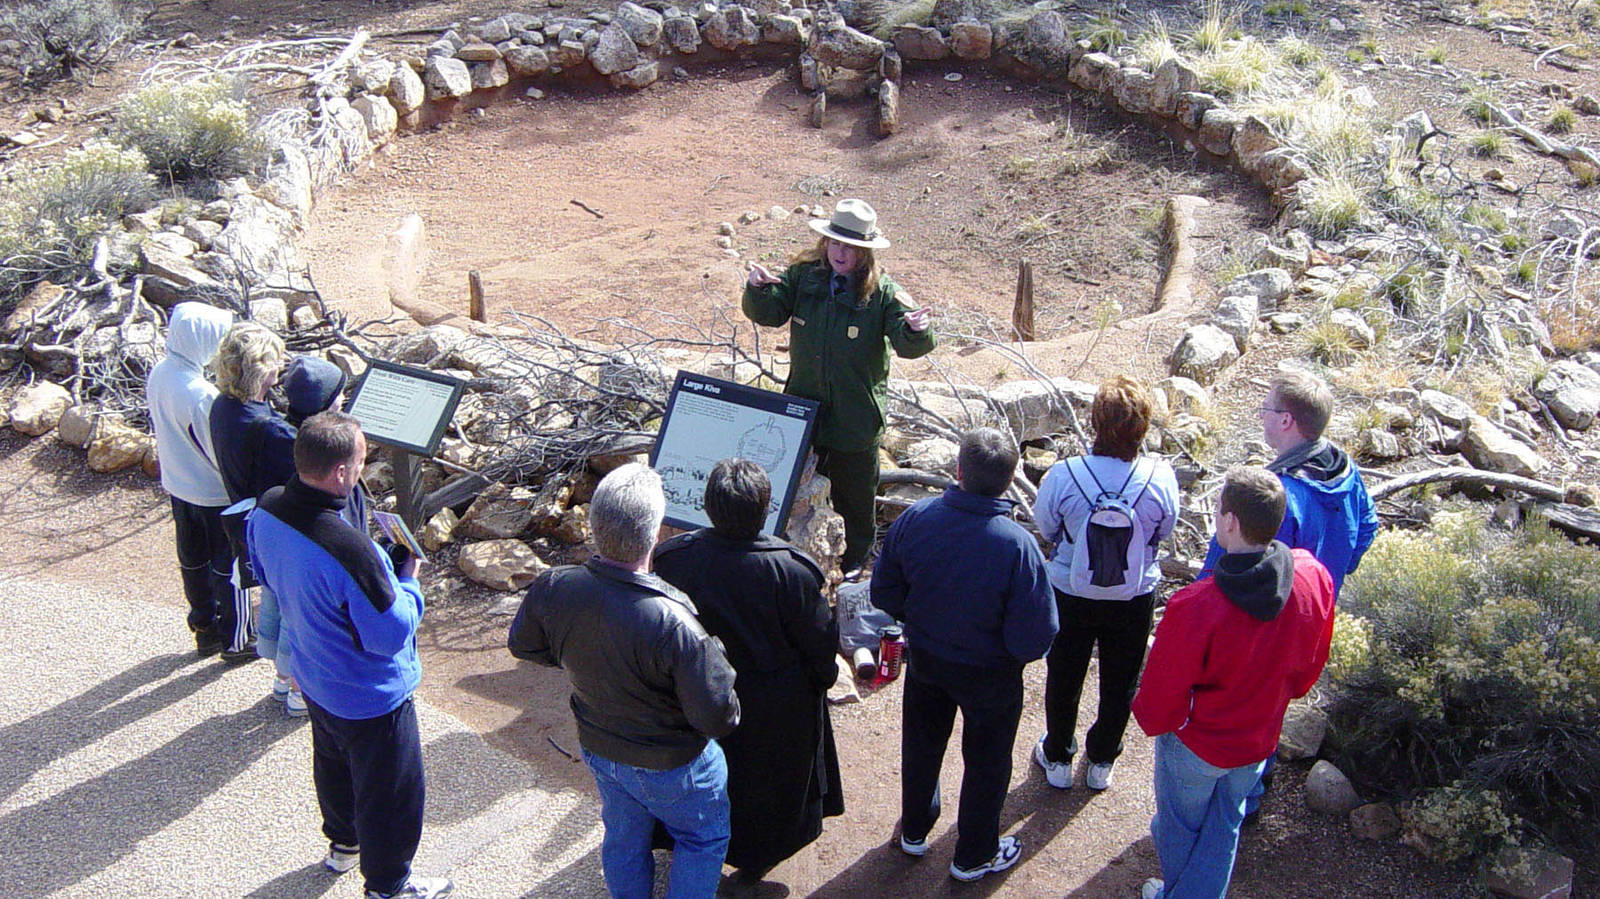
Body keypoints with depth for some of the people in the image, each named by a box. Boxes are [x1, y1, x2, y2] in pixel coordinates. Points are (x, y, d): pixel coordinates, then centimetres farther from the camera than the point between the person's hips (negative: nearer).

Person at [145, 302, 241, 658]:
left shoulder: (158, 374, -7)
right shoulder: (202, 394, -31)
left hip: (176, 485, 8)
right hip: (214, 494, -8)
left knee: (192, 560, 21)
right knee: (228, 565, 10)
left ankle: (204, 628, 38)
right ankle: (234, 639, 24)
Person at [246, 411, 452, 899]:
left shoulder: (266, 510, -16)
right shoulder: (349, 551, -41)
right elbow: (391, 634, -30)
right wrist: (408, 579, -14)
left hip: (314, 676, 8)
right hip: (368, 698, -8)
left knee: (333, 763, 34)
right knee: (391, 791, 17)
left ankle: (342, 843, 59)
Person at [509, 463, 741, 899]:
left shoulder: (553, 589, -25)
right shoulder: (675, 625, -41)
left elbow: (522, 645, -2)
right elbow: (717, 718, -30)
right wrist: (716, 660, -11)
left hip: (598, 749, 5)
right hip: (671, 765, -5)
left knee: (623, 839, 30)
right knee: (704, 838, 25)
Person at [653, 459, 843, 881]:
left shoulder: (671, 559, -25)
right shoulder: (789, 570, -32)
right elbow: (820, 640, -18)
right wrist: (823, 676, 4)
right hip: (775, 704, -2)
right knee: (768, 778, 26)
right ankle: (757, 858, 48)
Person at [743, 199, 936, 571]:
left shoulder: (882, 293, -15)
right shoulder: (803, 277, -5)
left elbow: (908, 346, -22)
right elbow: (768, 313, -4)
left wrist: (916, 330, -46)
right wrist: (757, 289, -26)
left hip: (856, 416, -3)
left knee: (855, 493, 15)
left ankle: (856, 557, 40)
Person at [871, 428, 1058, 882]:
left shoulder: (914, 519, -23)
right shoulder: (1017, 546, -33)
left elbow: (884, 594, -9)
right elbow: (1033, 640, -27)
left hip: (924, 659, 3)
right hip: (990, 675, -3)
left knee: (921, 744, 28)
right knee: (986, 762, 22)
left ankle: (914, 831, 52)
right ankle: (974, 854, 43)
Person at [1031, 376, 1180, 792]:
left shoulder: (1063, 476, -27)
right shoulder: (1160, 478, -24)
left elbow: (1046, 527, -9)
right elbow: (1165, 529, -5)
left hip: (1071, 594, -1)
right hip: (1134, 598, 1)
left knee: (1064, 677, 23)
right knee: (1120, 683, 24)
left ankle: (1058, 758, 42)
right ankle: (1102, 761, 43)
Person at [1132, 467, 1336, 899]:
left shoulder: (1195, 607, -39)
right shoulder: (1315, 578, -22)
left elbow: (1161, 698, -23)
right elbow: (1312, 662, -2)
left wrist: (1151, 718, 0)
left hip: (1196, 741, -4)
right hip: (1259, 738, 4)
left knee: (1180, 826, 24)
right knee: (1225, 824, 26)